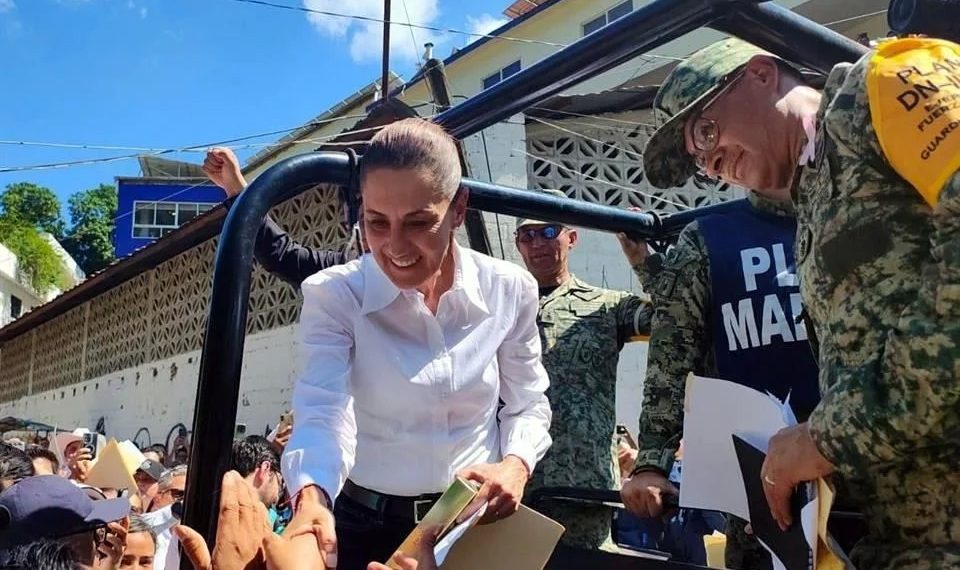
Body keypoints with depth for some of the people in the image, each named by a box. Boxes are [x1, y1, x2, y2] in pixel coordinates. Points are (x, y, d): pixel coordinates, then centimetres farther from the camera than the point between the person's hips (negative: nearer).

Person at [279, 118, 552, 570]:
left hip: (480, 524, 2)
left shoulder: (510, 290, -9)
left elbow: (527, 406, 1)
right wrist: (311, 499, -46)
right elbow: (323, 415, -27)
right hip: (368, 528, -1)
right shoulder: (334, 296, -15)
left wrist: (516, 465, -19)